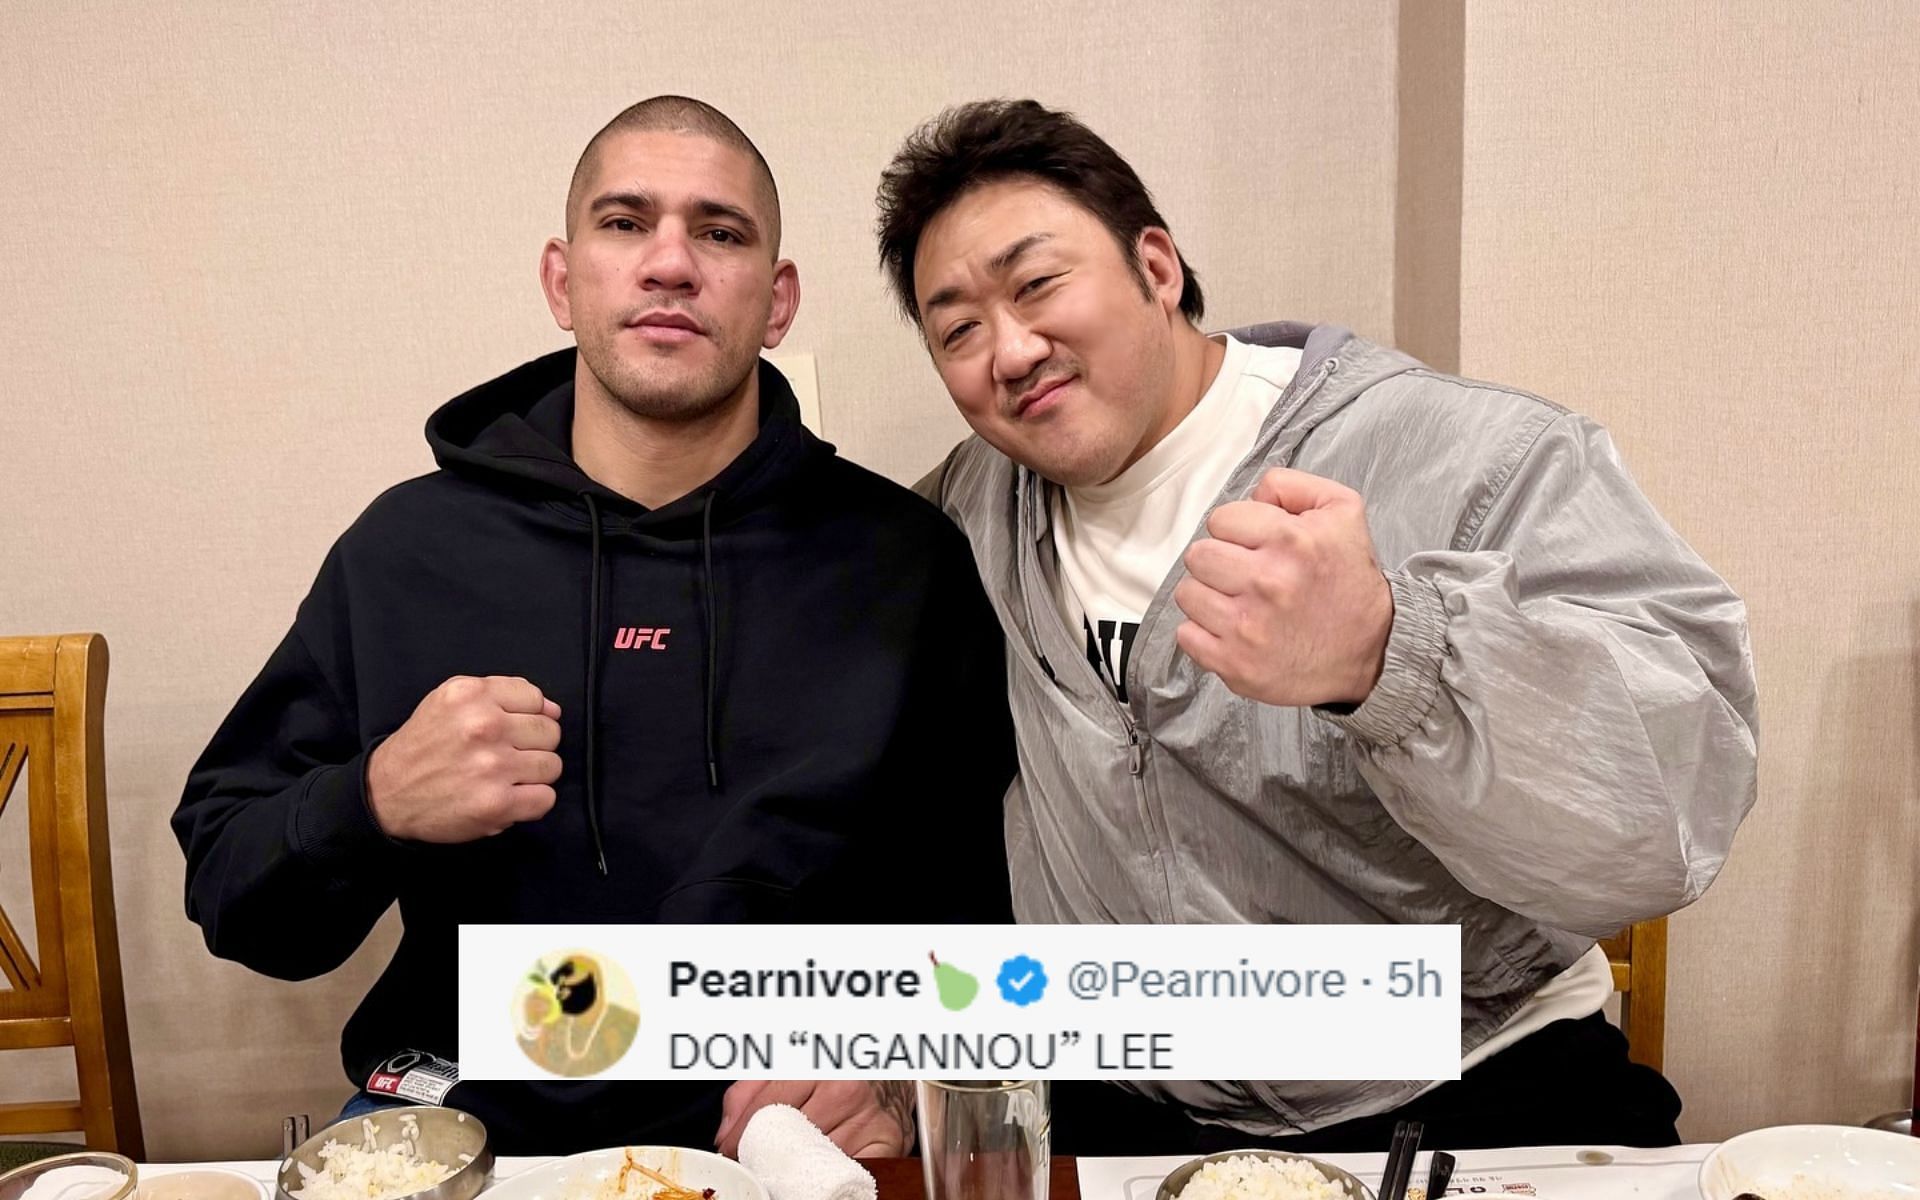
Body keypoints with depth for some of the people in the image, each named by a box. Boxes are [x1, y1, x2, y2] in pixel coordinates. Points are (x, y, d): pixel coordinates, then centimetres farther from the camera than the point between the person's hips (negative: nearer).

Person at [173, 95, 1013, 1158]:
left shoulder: (901, 556, 1)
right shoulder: (408, 546, 5)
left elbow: (989, 892, 3)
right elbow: (228, 894, 9)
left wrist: (903, 1070, -14)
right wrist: (374, 806, -11)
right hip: (477, 1126, 2)